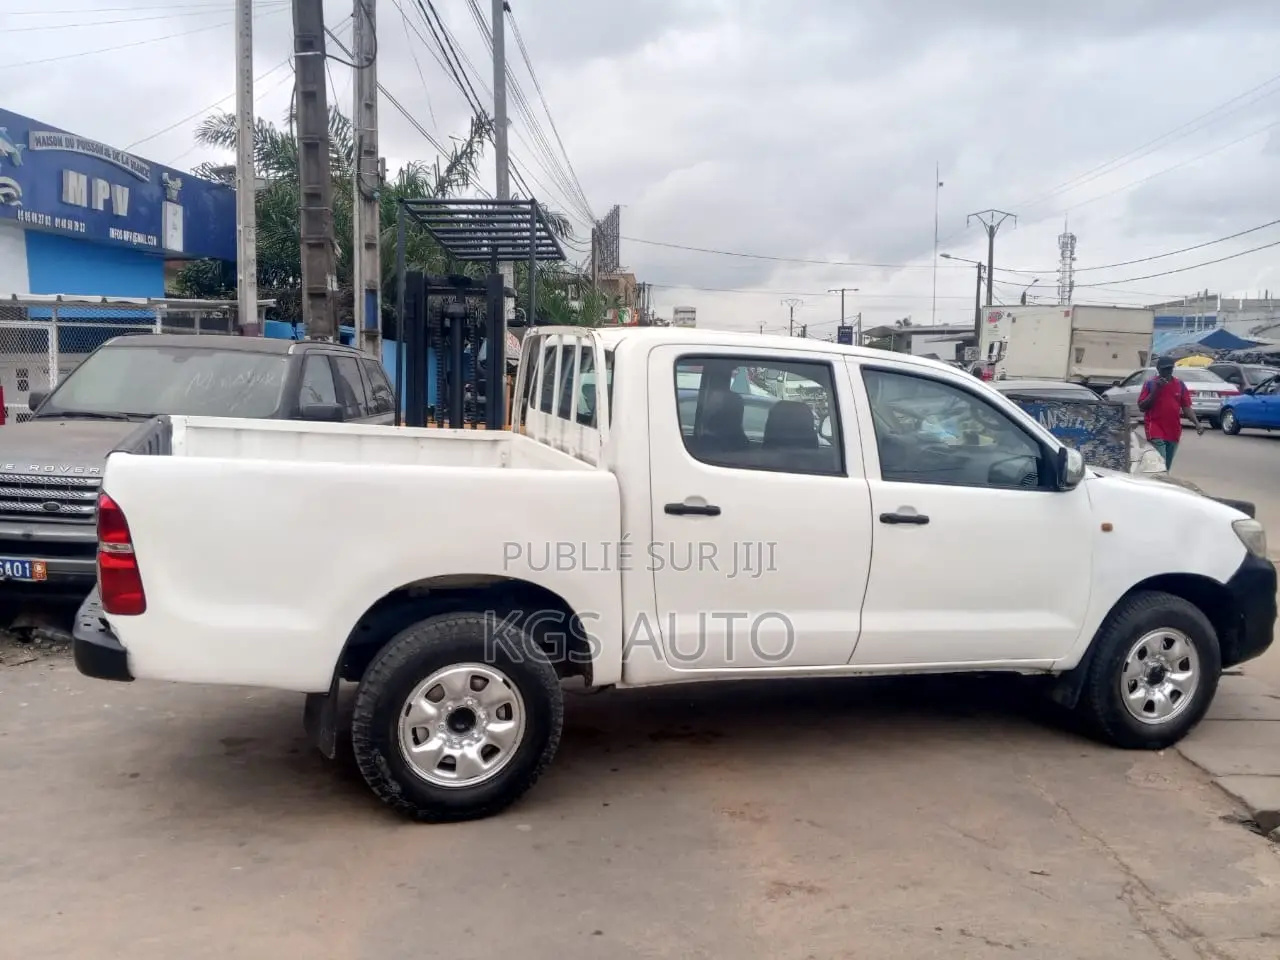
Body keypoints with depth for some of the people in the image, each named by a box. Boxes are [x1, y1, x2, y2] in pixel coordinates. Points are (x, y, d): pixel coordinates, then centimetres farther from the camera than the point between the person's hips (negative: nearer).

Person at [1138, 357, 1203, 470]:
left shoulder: (1180, 384, 9)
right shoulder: (1150, 384, -1)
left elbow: (1186, 406, 9)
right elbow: (1141, 406, -5)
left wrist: (1197, 423, -4)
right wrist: (1155, 390, -15)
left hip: (1174, 432, 5)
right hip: (1156, 432, -5)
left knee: (1166, 467, 12)